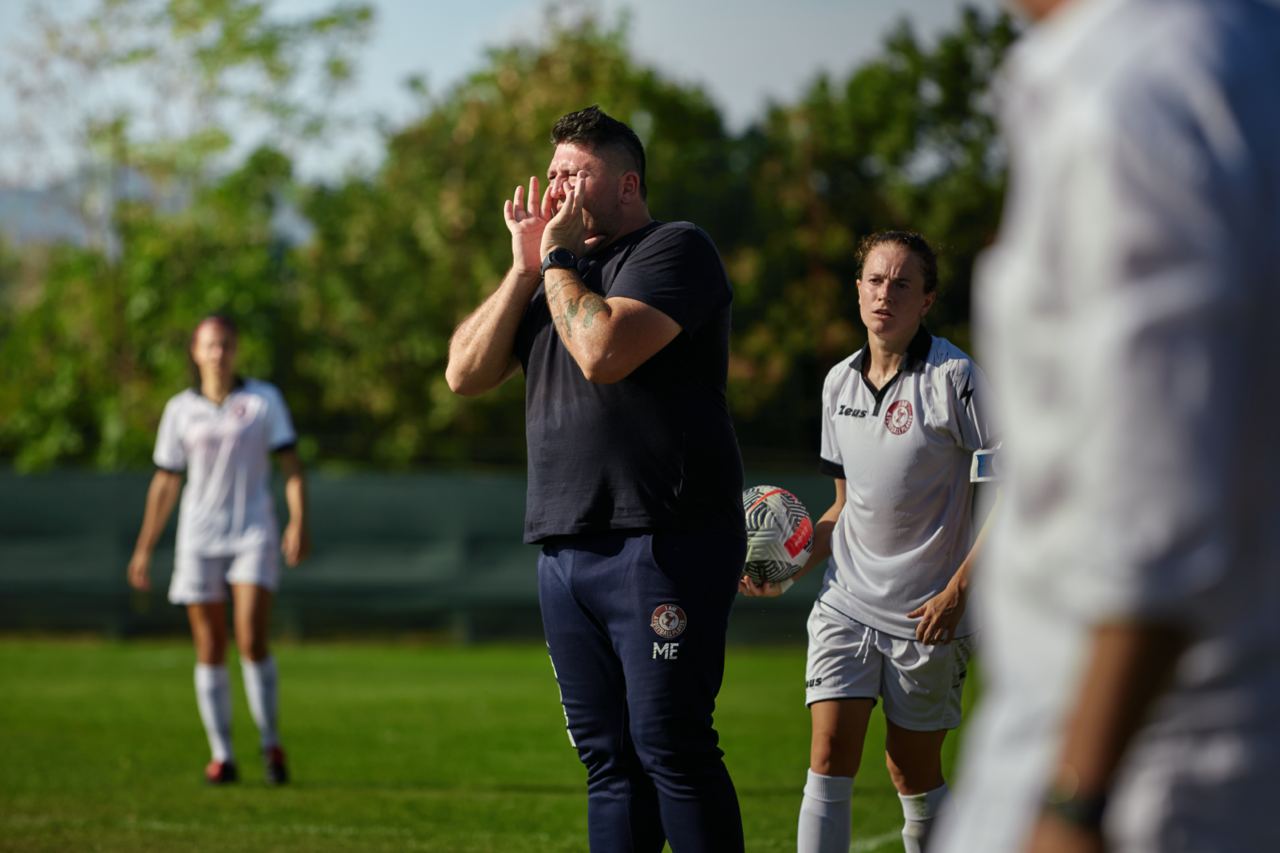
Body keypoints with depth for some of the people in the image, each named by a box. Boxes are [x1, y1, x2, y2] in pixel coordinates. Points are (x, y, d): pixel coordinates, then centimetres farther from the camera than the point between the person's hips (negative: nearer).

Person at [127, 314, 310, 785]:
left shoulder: (264, 399, 3)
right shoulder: (181, 410, 7)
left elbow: (291, 465, 1)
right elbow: (165, 483, 12)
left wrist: (299, 522, -13)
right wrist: (144, 548, 10)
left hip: (254, 534, -2)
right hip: (199, 538, 2)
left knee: (252, 641, -15)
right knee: (210, 651, 1)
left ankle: (271, 742, 1)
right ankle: (221, 755, 8)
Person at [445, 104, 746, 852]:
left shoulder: (674, 250, -2)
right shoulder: (554, 274, 22)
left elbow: (604, 352, -19)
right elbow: (465, 372, 13)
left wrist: (556, 261, -4)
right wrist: (526, 267, 6)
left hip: (661, 543, -8)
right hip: (565, 549, 8)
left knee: (670, 746, -12)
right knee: (609, 756, 7)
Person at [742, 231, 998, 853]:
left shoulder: (955, 379, -9)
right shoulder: (839, 383, 9)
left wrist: (956, 592, -16)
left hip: (928, 613, -4)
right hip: (847, 601, 4)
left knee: (913, 773, 3)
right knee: (830, 756, -9)